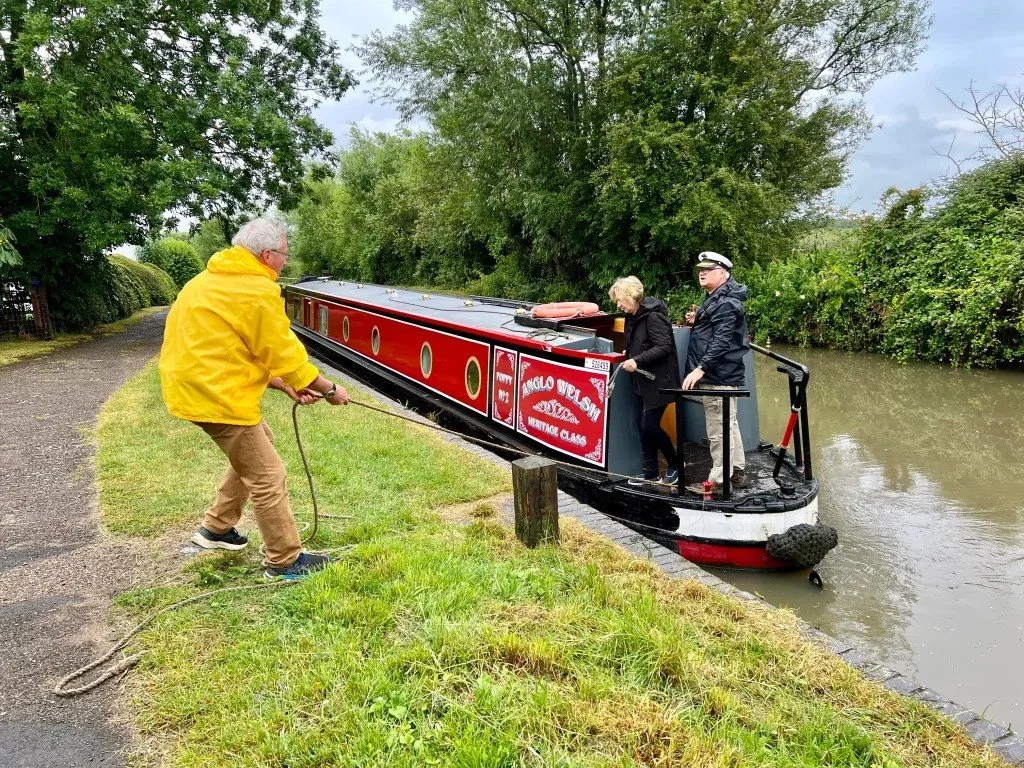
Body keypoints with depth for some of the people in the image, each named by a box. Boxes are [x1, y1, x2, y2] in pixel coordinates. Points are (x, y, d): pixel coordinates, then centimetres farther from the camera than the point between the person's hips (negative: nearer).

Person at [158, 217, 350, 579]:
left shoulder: (218, 279, 14)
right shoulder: (257, 290, -17)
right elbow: (285, 353, -13)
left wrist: (284, 385, 15)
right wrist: (329, 389, 1)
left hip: (196, 383, 10)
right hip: (215, 393, -10)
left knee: (256, 448, 26)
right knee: (266, 475, 0)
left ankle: (215, 529, 36)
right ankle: (285, 561, 11)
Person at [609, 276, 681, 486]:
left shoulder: (653, 316, -18)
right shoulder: (633, 316, 10)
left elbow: (664, 347, -24)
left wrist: (637, 360, -27)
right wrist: (629, 353, 7)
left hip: (659, 381, -9)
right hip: (644, 381, 9)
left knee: (650, 426, -8)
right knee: (642, 425, 10)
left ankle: (675, 464, 13)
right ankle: (650, 472, 19)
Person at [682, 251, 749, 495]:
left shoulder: (726, 303, -16)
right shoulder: (715, 298, 17)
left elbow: (721, 340, -25)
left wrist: (700, 368, -31)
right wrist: (696, 322, 8)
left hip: (719, 377, -11)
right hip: (718, 376, 11)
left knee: (719, 430, -5)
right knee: (729, 424, 18)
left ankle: (718, 482, 1)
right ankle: (737, 472, 30)